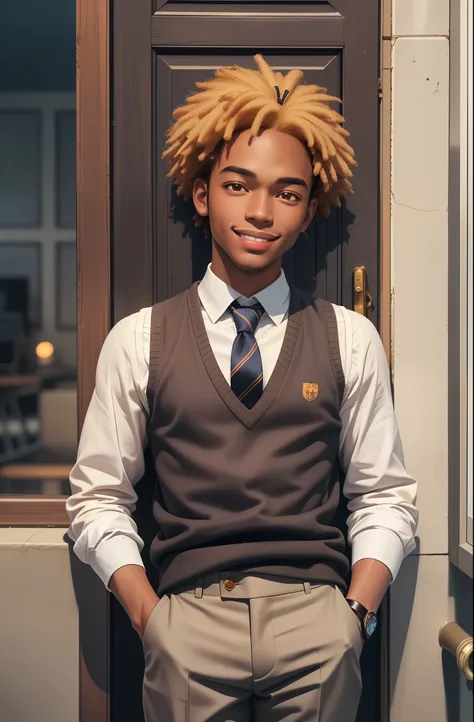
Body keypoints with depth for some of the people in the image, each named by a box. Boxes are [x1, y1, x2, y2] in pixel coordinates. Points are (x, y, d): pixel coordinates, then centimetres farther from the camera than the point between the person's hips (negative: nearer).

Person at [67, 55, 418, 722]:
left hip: (317, 622, 1)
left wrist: (356, 609, -4)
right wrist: (151, 617, -5)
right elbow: (98, 499, 5)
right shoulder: (138, 341, 4)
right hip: (188, 620, 0)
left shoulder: (351, 339, 7)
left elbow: (385, 496, 9)